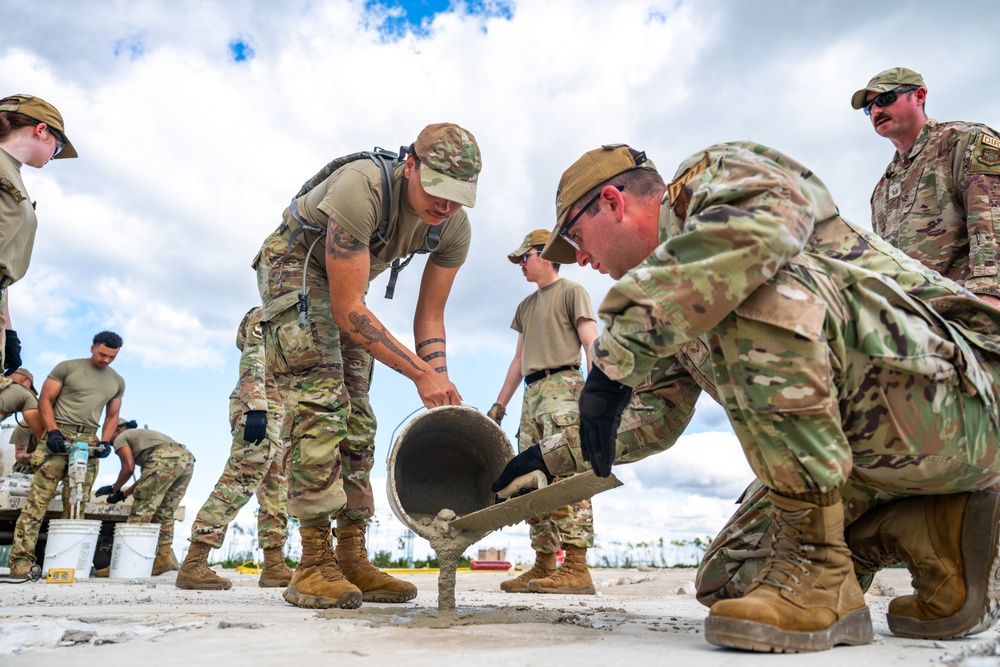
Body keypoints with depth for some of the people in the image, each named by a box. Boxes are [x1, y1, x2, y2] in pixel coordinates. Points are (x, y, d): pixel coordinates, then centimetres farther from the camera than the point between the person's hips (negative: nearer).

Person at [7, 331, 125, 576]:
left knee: (78, 504, 3)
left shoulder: (117, 382, 15)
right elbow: (45, 401, 0)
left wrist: (105, 442, 5)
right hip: (58, 436, -4)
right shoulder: (67, 367, 2)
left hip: (89, 441, 4)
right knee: (38, 498, -11)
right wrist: (52, 431, -11)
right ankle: (22, 557, -10)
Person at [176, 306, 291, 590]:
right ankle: (193, 564, -15)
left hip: (278, 417, 10)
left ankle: (274, 567, 7)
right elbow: (252, 362, -14)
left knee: (277, 492, 6)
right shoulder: (265, 317, 2)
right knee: (238, 482, -16)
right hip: (260, 409, -10)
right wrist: (256, 407, -26)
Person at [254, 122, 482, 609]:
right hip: (295, 265, -6)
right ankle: (315, 565, -15)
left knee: (356, 418, 0)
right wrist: (420, 373, -34)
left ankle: (352, 560, 6)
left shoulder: (455, 228, -17)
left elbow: (430, 315, -9)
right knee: (319, 404, -20)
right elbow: (348, 311, -35)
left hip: (347, 284, 6)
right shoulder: (361, 188, -36)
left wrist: (441, 388, -21)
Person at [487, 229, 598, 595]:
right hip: (531, 393, 8)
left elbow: (591, 344, -4)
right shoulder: (525, 306, 28)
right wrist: (499, 404, 19)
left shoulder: (572, 292, 7)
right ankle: (543, 566, 5)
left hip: (562, 385, -8)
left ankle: (576, 567, -20)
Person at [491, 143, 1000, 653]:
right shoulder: (672, 304, 18)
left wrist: (616, 355, -33)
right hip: (869, 452, 9)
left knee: (750, 288, -30)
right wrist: (551, 457, 22)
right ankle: (937, 533, 3)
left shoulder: (715, 172, -7)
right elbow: (655, 415, 24)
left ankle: (820, 573, -24)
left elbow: (766, 220, -33)